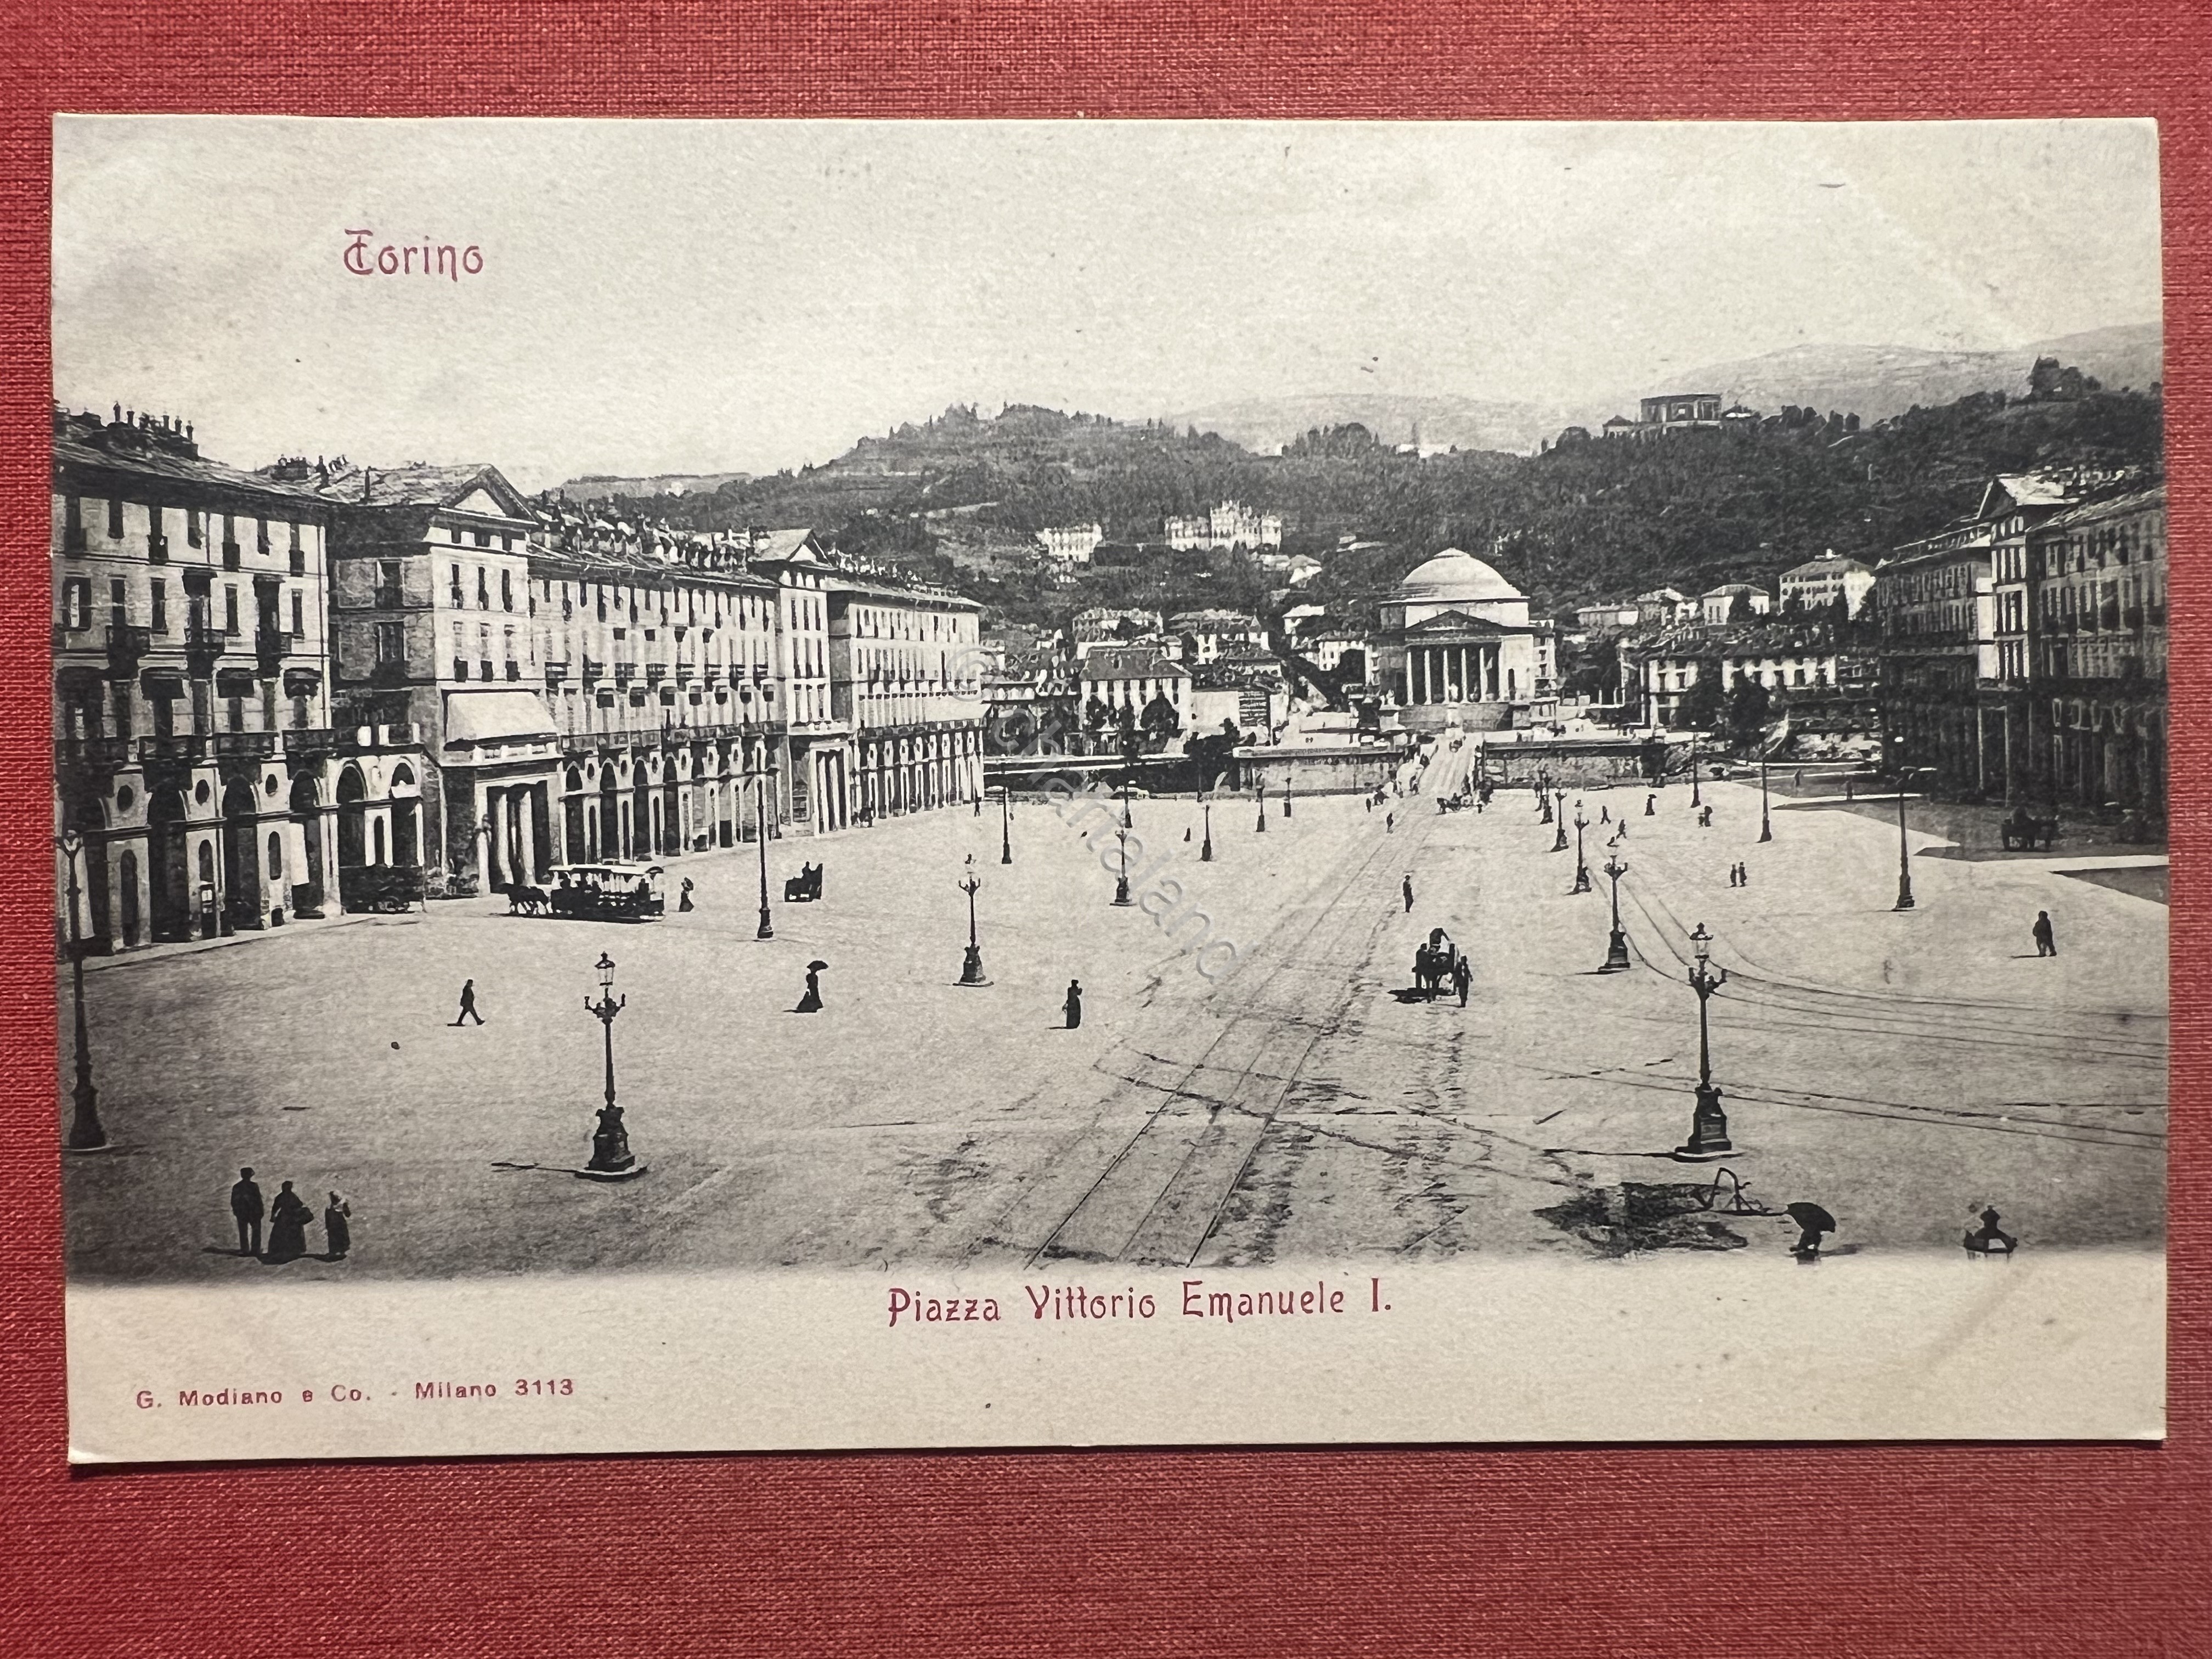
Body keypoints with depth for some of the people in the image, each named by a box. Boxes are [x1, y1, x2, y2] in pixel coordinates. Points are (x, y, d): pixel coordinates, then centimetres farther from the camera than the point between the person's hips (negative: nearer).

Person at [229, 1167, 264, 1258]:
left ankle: (245, 1250, 7)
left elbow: (233, 1202, 5)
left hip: (241, 1213, 3)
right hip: (253, 1213, -3)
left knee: (243, 1232, 10)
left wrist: (235, 1213, 14)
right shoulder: (253, 1186, -12)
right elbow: (258, 1200, -12)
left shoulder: (236, 1187, 2)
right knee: (256, 1231, 9)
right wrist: (261, 1212, -4)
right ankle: (255, 1250, 3)